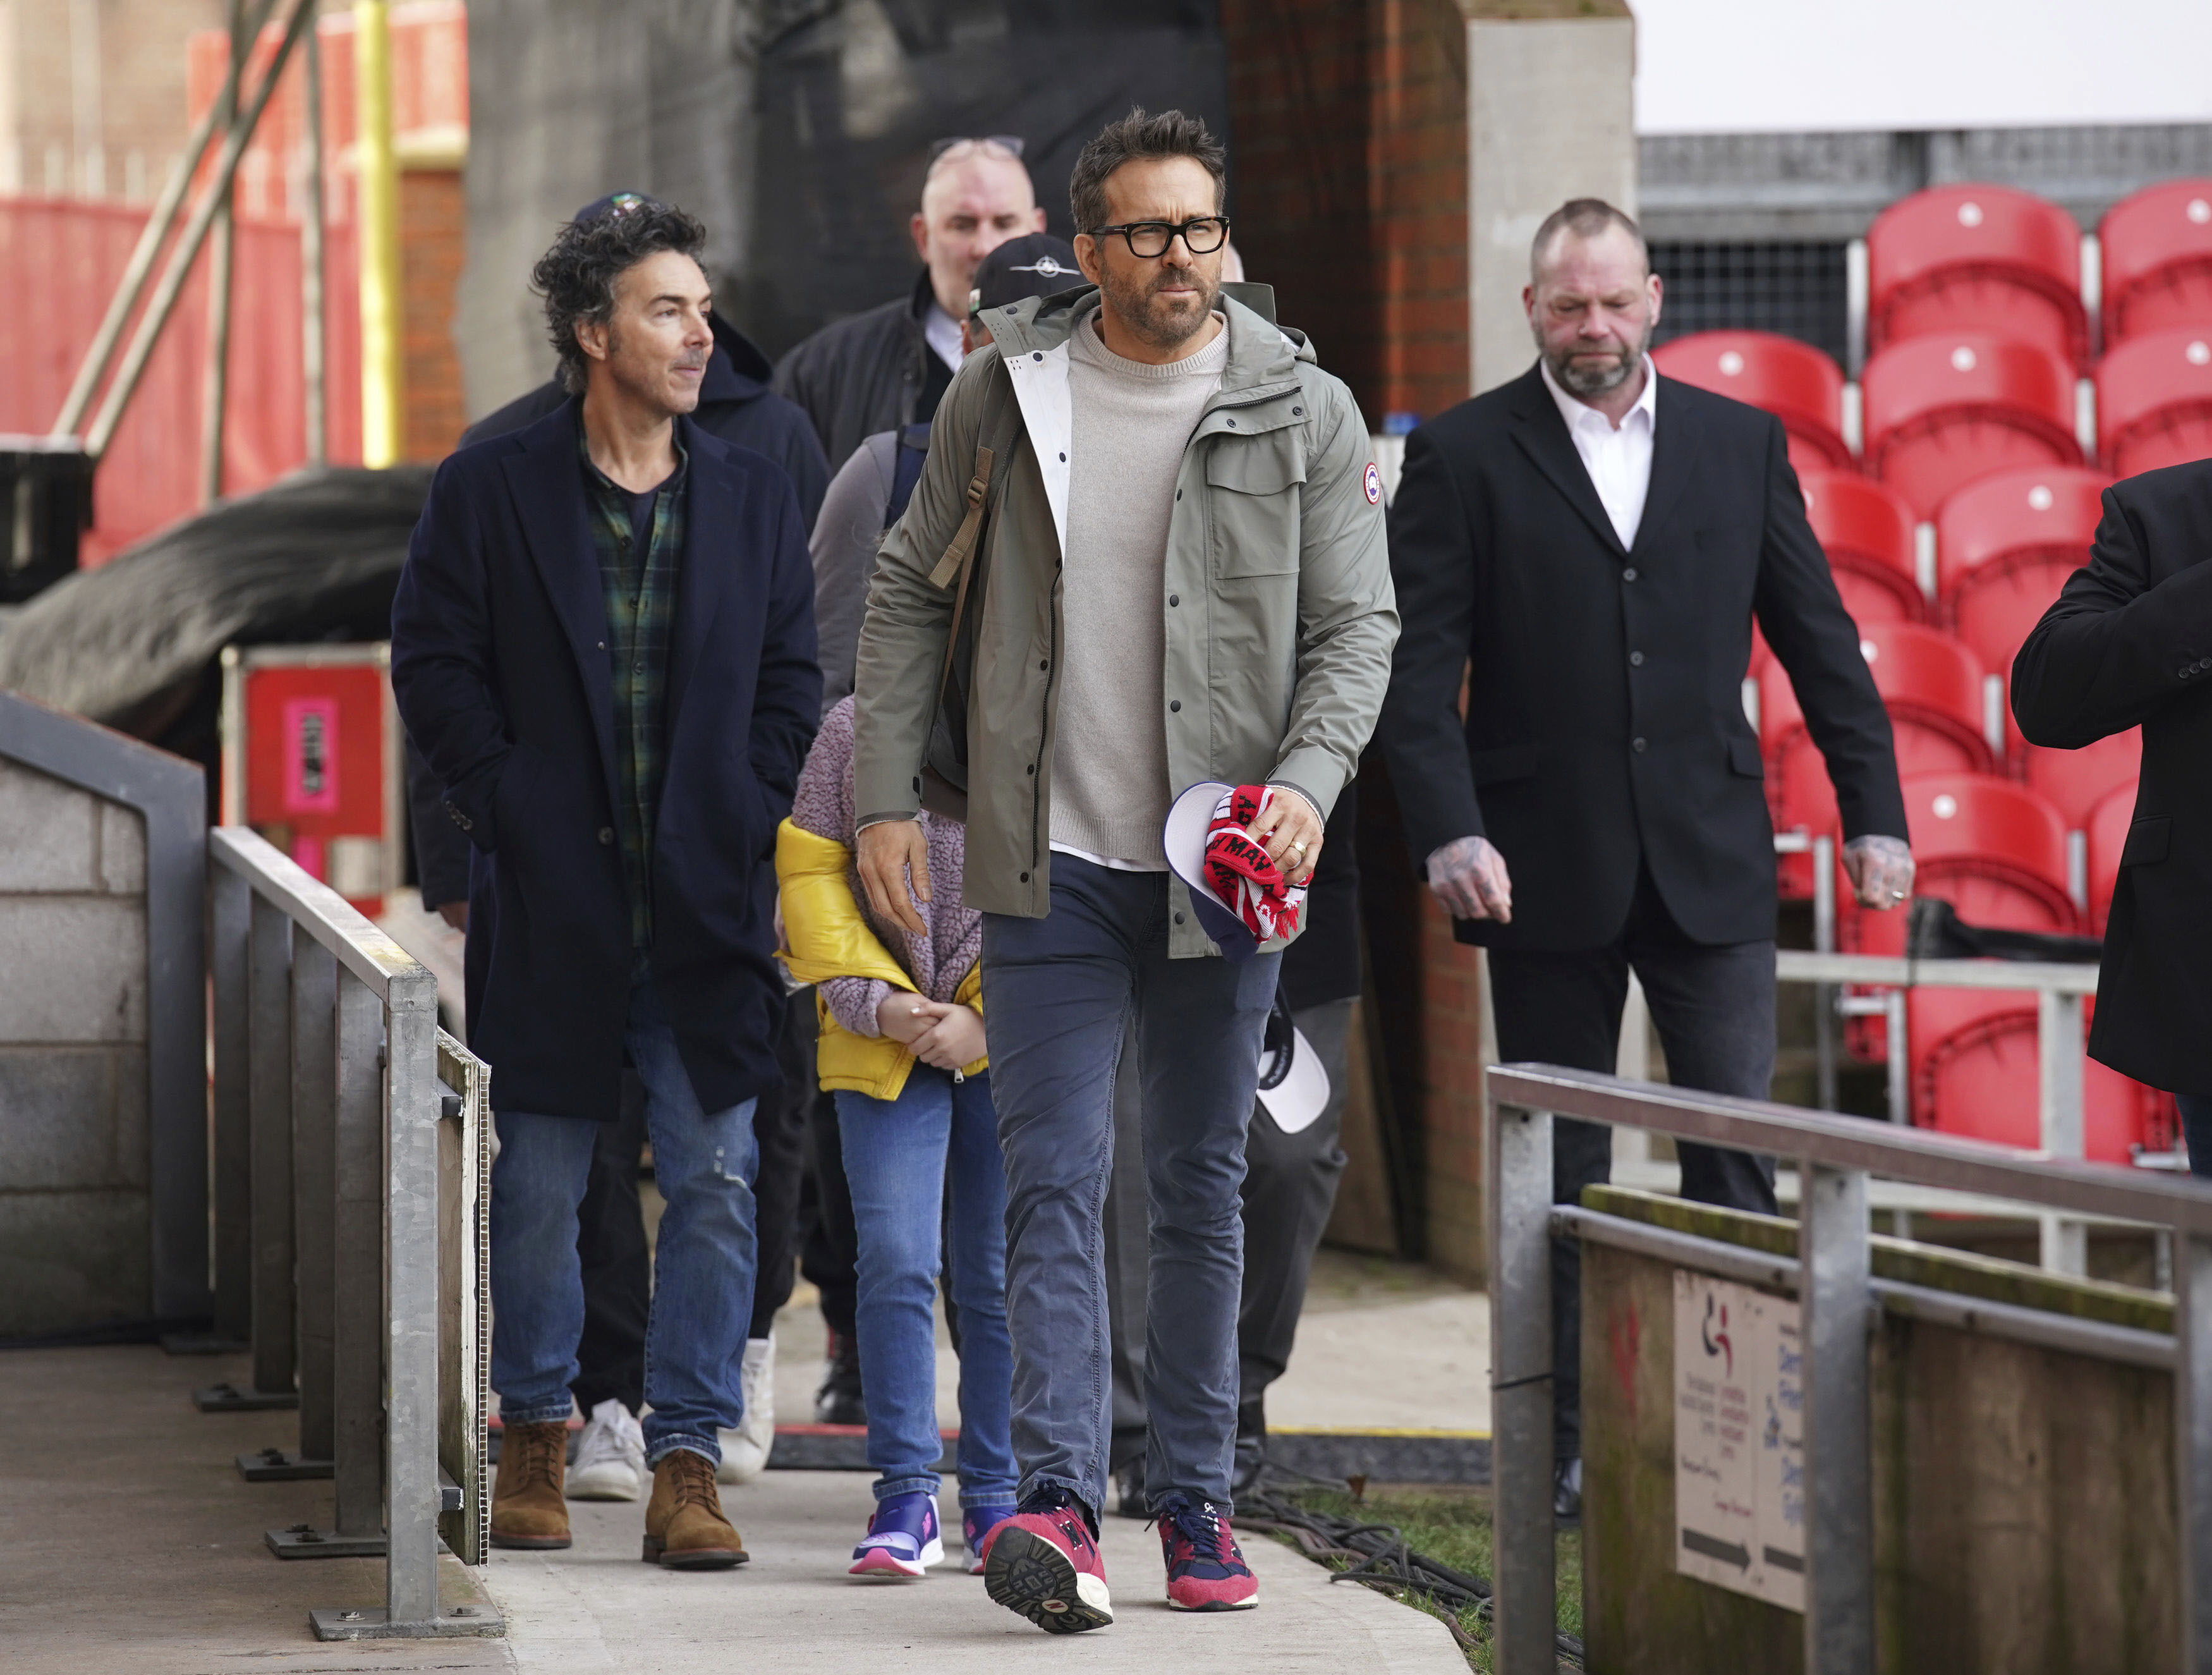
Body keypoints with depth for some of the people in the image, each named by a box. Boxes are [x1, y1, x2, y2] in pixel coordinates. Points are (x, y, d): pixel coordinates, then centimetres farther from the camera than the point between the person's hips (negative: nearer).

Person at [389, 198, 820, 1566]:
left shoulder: (754, 500, 9)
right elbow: (434, 663, 0)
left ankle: (688, 1462, 3)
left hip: (707, 902, 2)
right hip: (551, 902, -2)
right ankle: (536, 1437, 22)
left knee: (715, 1187, -2)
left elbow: (791, 679, 10)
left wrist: (748, 817, -1)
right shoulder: (491, 492, 1)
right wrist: (510, 808, -7)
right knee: (539, 1189, 6)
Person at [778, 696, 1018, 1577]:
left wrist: (991, 1017, -11)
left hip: (1007, 1048, -1)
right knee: (894, 1261, -8)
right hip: (884, 1047, 1)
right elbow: (809, 871, 4)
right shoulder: (853, 727, 4)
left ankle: (995, 1496, 16)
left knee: (997, 1270, 5)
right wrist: (875, 1002, -7)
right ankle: (904, 1496, -1)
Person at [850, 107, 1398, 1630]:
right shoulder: (1004, 394, 3)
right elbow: (912, 594, 11)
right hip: (1053, 861, 0)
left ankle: (1197, 1505, 16)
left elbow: (1357, 622, 1)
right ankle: (1059, 1504, -16)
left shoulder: (1305, 413, 0)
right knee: (1056, 1180, -9)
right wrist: (888, 794, 4)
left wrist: (1310, 779, -16)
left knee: (1203, 1189, 8)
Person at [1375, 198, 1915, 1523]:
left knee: (1740, 1140, -5)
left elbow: (1820, 639, 10)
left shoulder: (1740, 443, 9)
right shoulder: (1465, 455, 1)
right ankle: (1568, 1447, 13)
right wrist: (1449, 833, -16)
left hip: (1710, 863, 1)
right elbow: (1419, 666, -4)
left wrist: (1875, 814, 4)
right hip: (1546, 868, -1)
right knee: (1559, 1170, 5)